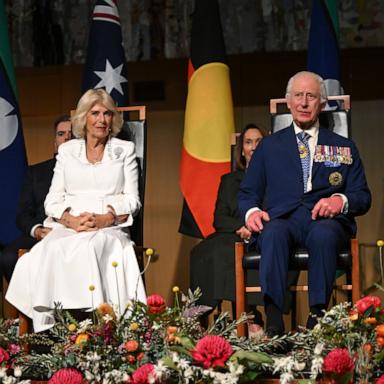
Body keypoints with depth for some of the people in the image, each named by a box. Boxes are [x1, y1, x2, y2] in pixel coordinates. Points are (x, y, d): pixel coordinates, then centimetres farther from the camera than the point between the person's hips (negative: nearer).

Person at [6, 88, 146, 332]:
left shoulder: (125, 150, 14)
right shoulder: (67, 151, 18)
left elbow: (132, 201, 7)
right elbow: (53, 200, 11)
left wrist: (104, 219, -13)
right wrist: (71, 220, -11)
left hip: (110, 228, -1)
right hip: (68, 228, 2)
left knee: (88, 249, -38)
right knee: (50, 251, -34)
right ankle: (49, 328, -35)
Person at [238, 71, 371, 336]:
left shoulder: (344, 148, 23)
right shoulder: (269, 146, 25)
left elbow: (363, 197, 15)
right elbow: (248, 192, 20)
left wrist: (341, 200, -9)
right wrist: (251, 211, -5)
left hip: (326, 222, 0)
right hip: (282, 220, 0)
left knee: (323, 234, -37)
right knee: (274, 232, -36)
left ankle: (318, 317, -39)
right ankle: (273, 321, -45)